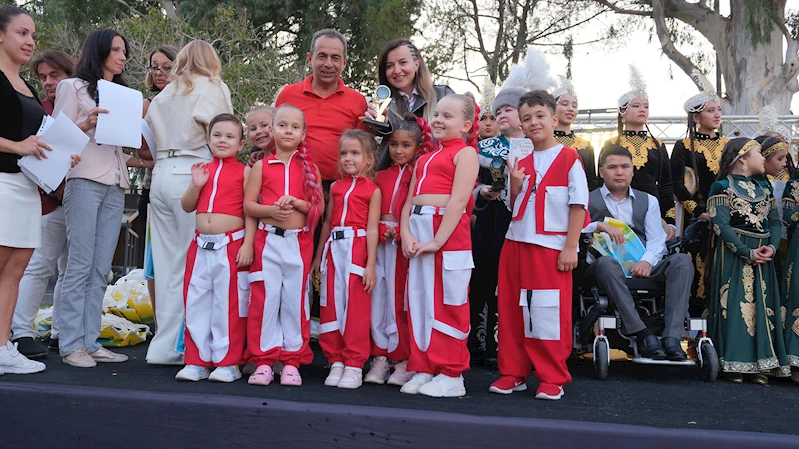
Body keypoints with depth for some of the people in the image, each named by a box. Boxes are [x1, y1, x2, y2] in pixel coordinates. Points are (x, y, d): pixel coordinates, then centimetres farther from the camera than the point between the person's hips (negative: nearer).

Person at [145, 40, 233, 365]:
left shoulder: (164, 94, 22)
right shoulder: (214, 87, 5)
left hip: (161, 175, 6)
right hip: (192, 175, -6)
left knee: (167, 263, 7)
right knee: (192, 263, -4)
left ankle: (165, 346, 11)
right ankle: (167, 346, -5)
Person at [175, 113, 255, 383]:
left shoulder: (244, 172, 1)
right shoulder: (203, 170, 15)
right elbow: (187, 207, 16)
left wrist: (248, 244, -13)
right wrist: (196, 185, -2)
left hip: (231, 245, -5)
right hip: (201, 246, 5)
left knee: (229, 305, 0)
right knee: (196, 303, 8)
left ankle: (228, 363, 9)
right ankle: (197, 361, 17)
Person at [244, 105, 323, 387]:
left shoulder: (309, 167, 8)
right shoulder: (262, 166, 6)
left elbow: (319, 207, 4)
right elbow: (248, 205, 3)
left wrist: (297, 203, -14)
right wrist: (271, 210, -15)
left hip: (299, 242, 0)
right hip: (268, 241, 0)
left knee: (295, 301, 4)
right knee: (265, 299, 1)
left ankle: (292, 361, 13)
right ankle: (264, 360, 10)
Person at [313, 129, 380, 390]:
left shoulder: (372, 190, 0)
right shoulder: (336, 187, 14)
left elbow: (372, 229, -5)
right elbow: (327, 222, 17)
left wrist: (371, 264, -10)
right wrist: (318, 256, 16)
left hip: (357, 249, -5)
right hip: (333, 249, 5)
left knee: (356, 308, -2)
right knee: (330, 306, 6)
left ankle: (354, 364, 5)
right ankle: (336, 361, 16)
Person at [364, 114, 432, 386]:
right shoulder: (381, 175, 17)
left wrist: (403, 230, -16)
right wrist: (380, 229, -3)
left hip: (407, 241, -4)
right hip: (380, 242, 4)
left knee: (403, 299, -3)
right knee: (379, 297, 3)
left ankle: (405, 361, 6)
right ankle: (380, 357, 11)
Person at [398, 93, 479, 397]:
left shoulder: (465, 153, -1)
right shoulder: (425, 158, 22)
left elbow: (458, 201, -12)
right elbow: (409, 200, 16)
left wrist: (437, 241, -17)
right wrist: (406, 233, -1)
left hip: (448, 233, -7)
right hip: (418, 232, 8)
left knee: (448, 303, -3)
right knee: (419, 301, 9)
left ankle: (450, 375, 6)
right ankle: (423, 369, 18)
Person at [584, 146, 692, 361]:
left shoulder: (648, 201, 21)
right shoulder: (588, 200, 14)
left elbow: (656, 238, 6)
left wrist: (647, 261, -15)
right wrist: (599, 225, -22)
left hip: (643, 266, 3)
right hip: (608, 267, -3)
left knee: (682, 260, -25)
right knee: (606, 262, -38)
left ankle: (672, 337, -33)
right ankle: (643, 335, -38)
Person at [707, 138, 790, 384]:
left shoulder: (762, 188, 16)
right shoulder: (722, 186, -4)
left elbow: (775, 221, 11)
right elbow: (720, 225, -14)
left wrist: (771, 247, -8)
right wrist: (748, 253, -18)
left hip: (763, 255, 6)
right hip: (733, 255, -6)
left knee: (762, 306, 3)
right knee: (735, 305, -7)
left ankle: (759, 363, 6)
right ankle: (734, 364, -2)